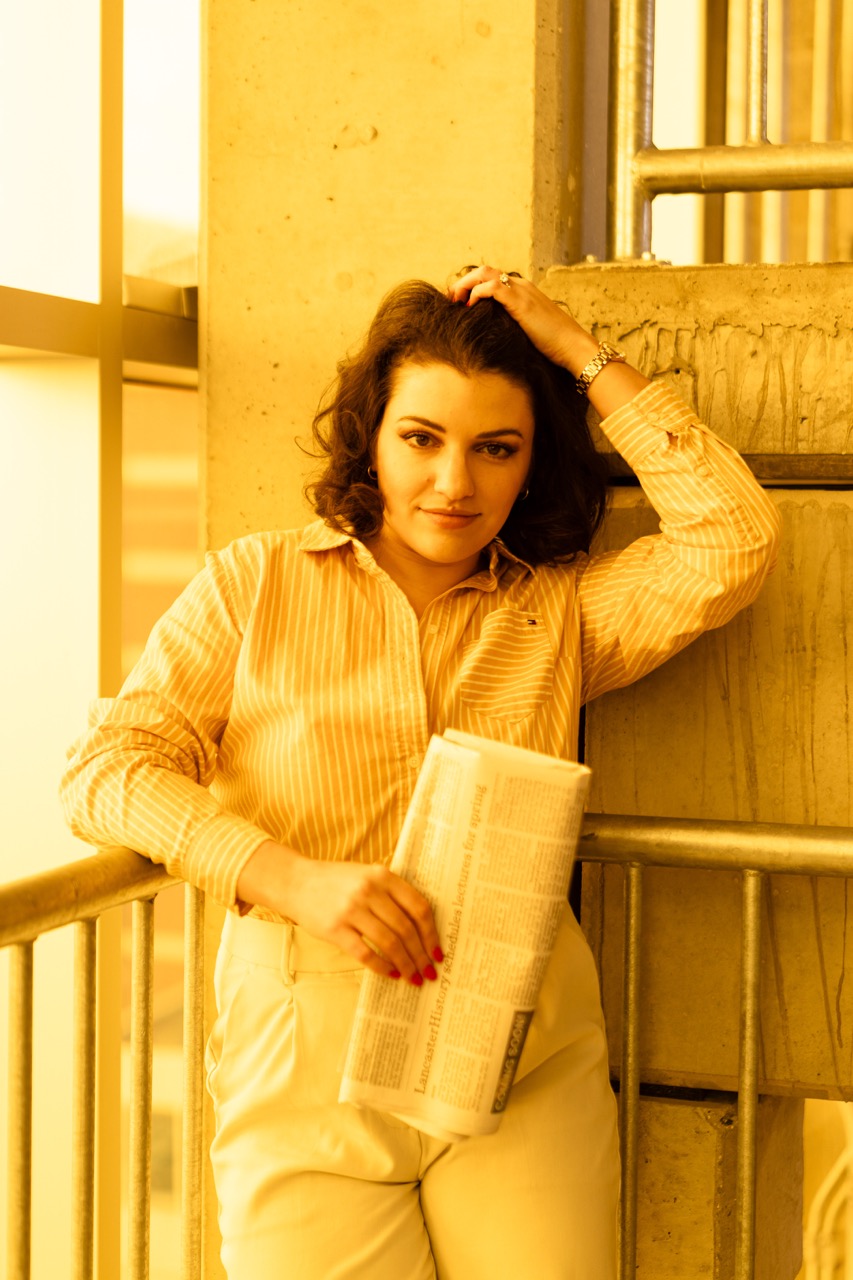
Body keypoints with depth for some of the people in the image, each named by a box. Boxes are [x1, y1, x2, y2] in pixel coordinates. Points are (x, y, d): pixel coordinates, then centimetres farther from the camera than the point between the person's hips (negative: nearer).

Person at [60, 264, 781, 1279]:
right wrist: (295, 879, -18)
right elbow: (105, 770, -2)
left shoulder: (561, 610, 9)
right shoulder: (257, 583, 6)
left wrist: (585, 357, -1)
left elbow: (733, 545, -6)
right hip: (304, 1080, -1)